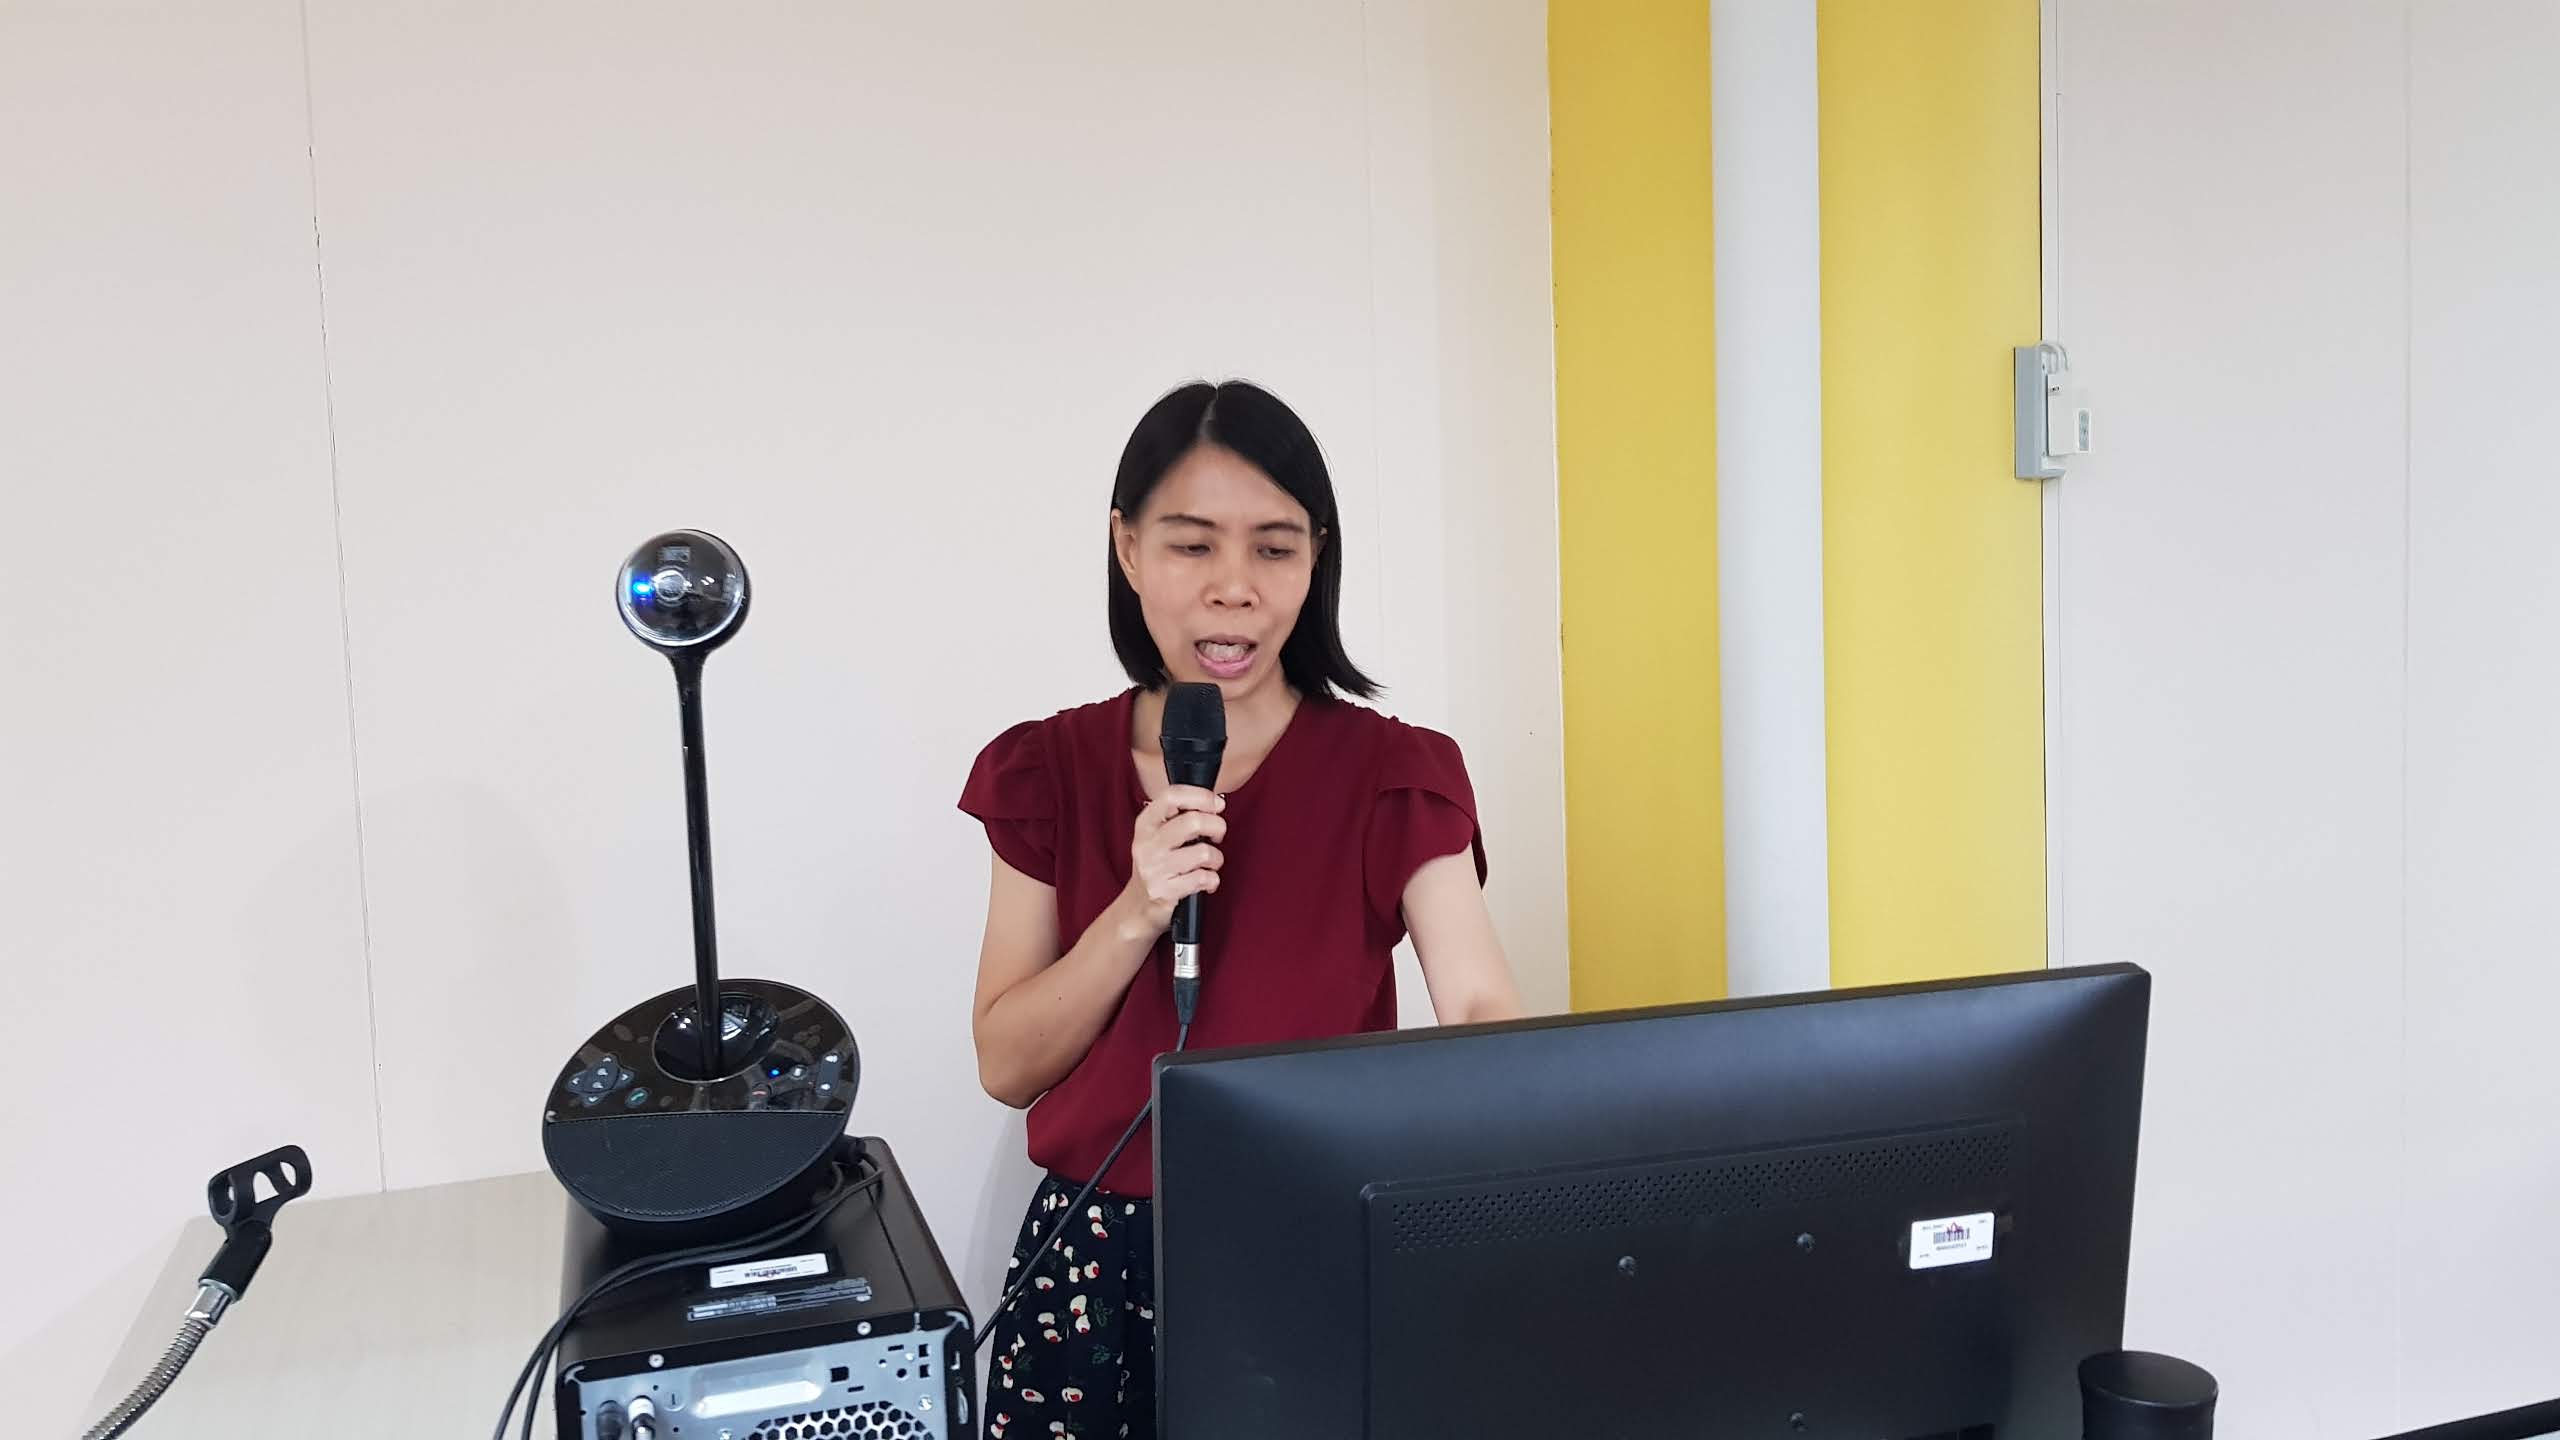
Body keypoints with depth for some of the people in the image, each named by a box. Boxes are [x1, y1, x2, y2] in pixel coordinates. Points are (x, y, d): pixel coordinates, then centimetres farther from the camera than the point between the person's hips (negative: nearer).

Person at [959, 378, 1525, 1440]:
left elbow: (1479, 1008, -17)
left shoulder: (1389, 775, -6)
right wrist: (1137, 914, -19)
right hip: (1096, 1266, 2)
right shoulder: (1051, 772, 0)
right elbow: (1006, 1065, -3)